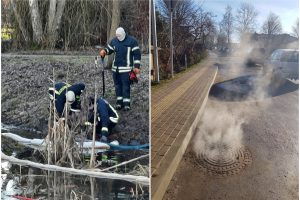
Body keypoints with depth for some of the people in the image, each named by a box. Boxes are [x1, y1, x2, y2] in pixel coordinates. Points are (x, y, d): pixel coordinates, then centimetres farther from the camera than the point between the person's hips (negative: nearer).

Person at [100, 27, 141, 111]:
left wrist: (136, 66, -12)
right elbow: (109, 49, 20)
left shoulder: (132, 41, -6)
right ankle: (119, 101, 20)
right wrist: (104, 51, -5)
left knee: (126, 86, -5)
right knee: (117, 85, 10)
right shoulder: (114, 40, 9)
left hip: (126, 68, -5)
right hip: (115, 68, 6)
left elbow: (137, 54, -6)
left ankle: (126, 103, 4)